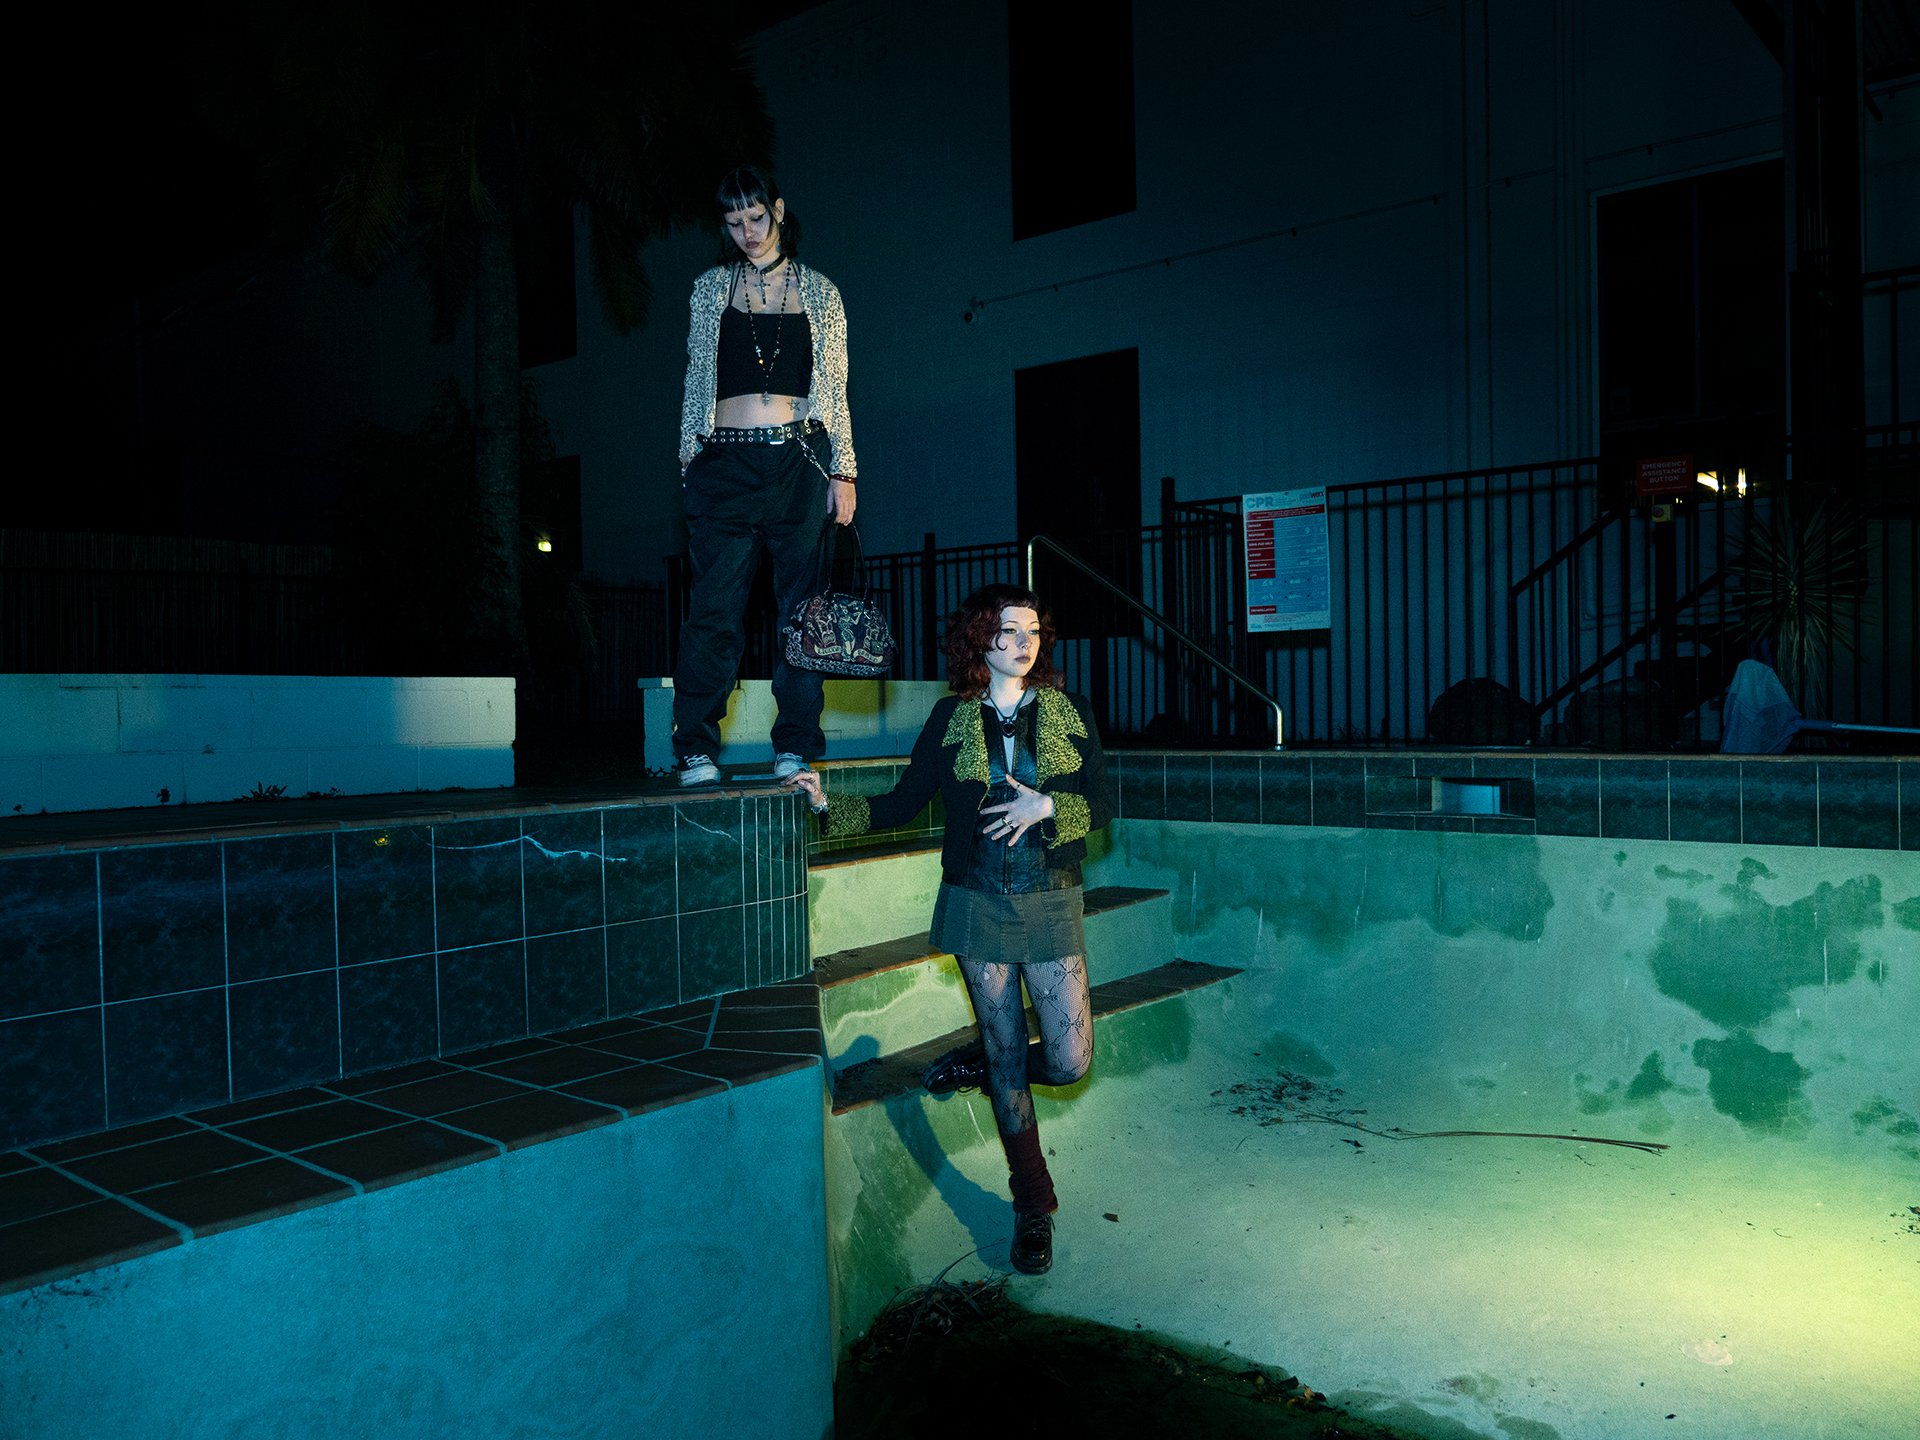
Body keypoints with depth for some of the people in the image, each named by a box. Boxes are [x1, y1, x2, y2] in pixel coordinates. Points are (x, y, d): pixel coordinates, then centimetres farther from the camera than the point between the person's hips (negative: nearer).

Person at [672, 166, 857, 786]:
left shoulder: (819, 291, 13)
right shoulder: (710, 289, 14)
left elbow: (835, 390, 11)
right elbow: (696, 380, 15)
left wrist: (843, 471, 4)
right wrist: (690, 462, 7)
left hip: (800, 457, 0)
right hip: (727, 461, 0)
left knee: (802, 605, -1)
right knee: (715, 607, -7)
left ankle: (796, 747, 6)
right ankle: (696, 749, -2)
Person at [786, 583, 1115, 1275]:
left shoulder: (1069, 712, 2)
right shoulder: (951, 719, 2)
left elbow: (1103, 805, 0)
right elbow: (901, 804, 4)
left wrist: (1046, 808, -17)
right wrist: (831, 807, -8)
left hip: (1051, 906, 1)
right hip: (978, 905, 0)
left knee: (1069, 1061, -4)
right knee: (1008, 1058, 6)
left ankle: (976, 1064, 28)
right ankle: (1033, 1207, 22)